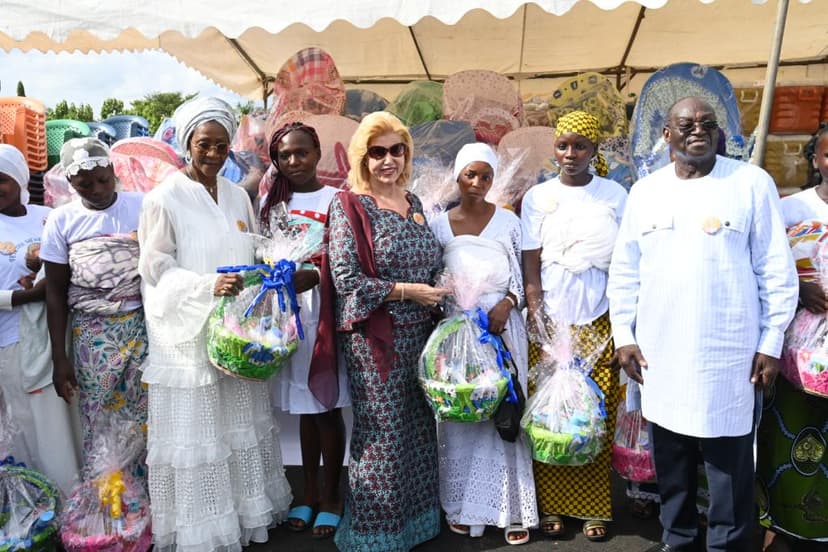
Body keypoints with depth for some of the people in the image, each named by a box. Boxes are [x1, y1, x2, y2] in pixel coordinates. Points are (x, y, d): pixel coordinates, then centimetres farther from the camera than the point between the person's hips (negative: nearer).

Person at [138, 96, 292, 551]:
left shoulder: (238, 197, 8)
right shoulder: (163, 199, -8)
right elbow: (157, 270, -8)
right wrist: (209, 286, -23)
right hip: (189, 334, -5)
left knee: (239, 425, 15)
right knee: (196, 434, 4)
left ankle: (244, 512, 31)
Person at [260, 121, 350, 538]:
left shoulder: (335, 199, -3)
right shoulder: (271, 202, 12)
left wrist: (312, 275, -24)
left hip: (325, 312, -4)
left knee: (328, 407, 4)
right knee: (305, 408, 13)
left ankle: (331, 496, 20)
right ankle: (309, 491, 28)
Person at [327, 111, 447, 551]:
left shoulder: (413, 203, 11)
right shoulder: (349, 206, -8)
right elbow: (346, 279, -14)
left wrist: (438, 291, 2)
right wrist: (405, 291, -16)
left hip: (418, 335, 6)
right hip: (375, 339, -6)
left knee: (419, 429, 14)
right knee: (382, 436, 3)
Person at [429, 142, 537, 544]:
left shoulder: (508, 222, 1)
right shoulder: (439, 225, 4)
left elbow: (522, 276, 2)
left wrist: (506, 305, -14)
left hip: (502, 326, -1)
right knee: (460, 417, 6)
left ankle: (513, 509, 13)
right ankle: (464, 506, 19)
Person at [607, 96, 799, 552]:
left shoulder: (752, 183, -2)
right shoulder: (644, 191, 6)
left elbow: (776, 270, -2)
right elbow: (624, 270, 8)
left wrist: (771, 342, -5)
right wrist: (623, 334, 3)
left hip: (728, 352, -3)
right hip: (659, 352, 3)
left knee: (728, 460, 5)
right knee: (670, 454, 15)